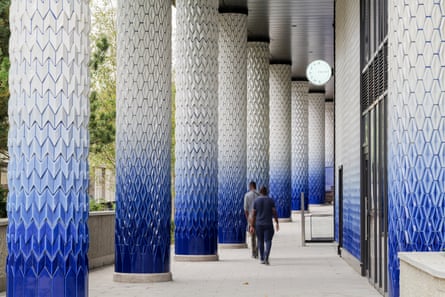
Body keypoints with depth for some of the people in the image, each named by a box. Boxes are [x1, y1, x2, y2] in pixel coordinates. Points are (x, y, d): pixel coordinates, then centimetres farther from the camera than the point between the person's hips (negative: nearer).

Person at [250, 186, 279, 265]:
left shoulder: (256, 201, -2)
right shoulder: (271, 200, -2)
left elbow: (254, 214, -3)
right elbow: (274, 212, -5)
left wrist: (252, 226, 0)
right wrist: (277, 223, 3)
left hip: (259, 224, 1)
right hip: (268, 224, -1)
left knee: (260, 241, 14)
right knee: (268, 241, 0)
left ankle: (262, 259, 18)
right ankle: (266, 257, -21)